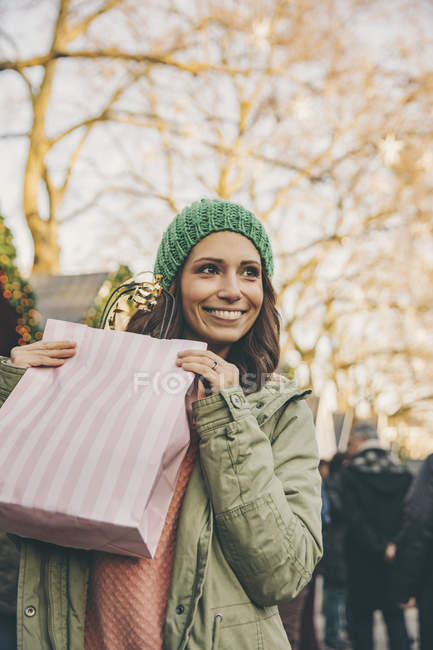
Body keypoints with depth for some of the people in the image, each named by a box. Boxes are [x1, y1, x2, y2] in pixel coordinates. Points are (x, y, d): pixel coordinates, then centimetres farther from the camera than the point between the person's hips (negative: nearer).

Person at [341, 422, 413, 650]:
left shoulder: (350, 474, -8)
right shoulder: (402, 472, 4)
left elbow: (354, 519, -17)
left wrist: (381, 547, -17)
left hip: (362, 559, -3)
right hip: (397, 561, 4)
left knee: (361, 619, 8)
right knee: (395, 618, 13)